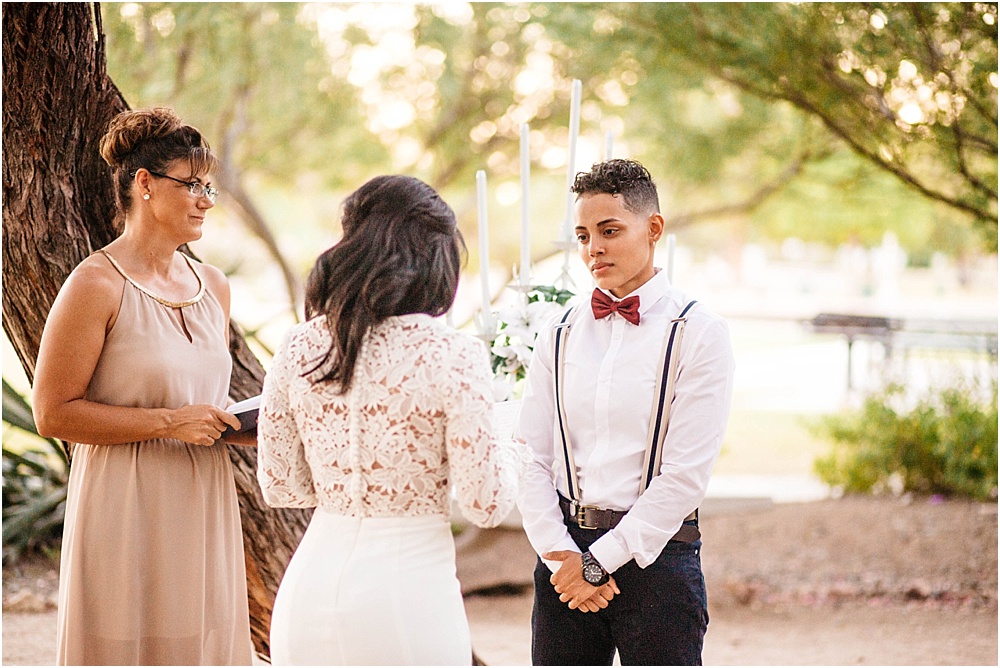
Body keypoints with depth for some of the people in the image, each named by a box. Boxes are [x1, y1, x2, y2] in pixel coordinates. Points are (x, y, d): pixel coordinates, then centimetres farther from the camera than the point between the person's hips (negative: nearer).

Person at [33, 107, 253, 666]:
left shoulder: (213, 286, 12)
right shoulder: (97, 285, -10)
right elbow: (53, 413, -13)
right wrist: (167, 422, -18)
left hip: (203, 509, 7)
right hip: (128, 511, -6)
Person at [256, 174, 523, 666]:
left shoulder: (299, 348, 1)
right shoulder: (453, 357, -11)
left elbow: (281, 487, 7)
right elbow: (485, 505, -9)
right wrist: (510, 456, 12)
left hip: (311, 586, 4)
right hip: (407, 591, -4)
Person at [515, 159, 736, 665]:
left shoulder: (698, 333, -4)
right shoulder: (559, 337, 9)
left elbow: (685, 475, -9)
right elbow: (532, 459, 5)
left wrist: (598, 562, -10)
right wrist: (561, 555, -8)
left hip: (656, 554, -3)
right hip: (566, 555, 3)